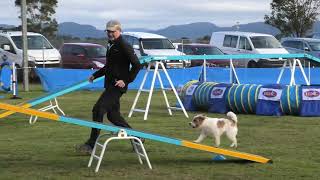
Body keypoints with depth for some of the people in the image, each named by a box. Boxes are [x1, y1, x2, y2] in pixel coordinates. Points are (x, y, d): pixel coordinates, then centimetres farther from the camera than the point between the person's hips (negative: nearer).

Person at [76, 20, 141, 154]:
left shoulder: (124, 46, -11)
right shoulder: (111, 46, 18)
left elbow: (136, 65, -15)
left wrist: (126, 80, -19)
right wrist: (95, 75, 24)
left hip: (118, 86, -10)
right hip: (110, 86, 10)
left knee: (98, 109, -16)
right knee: (112, 115, 14)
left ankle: (91, 144, -14)